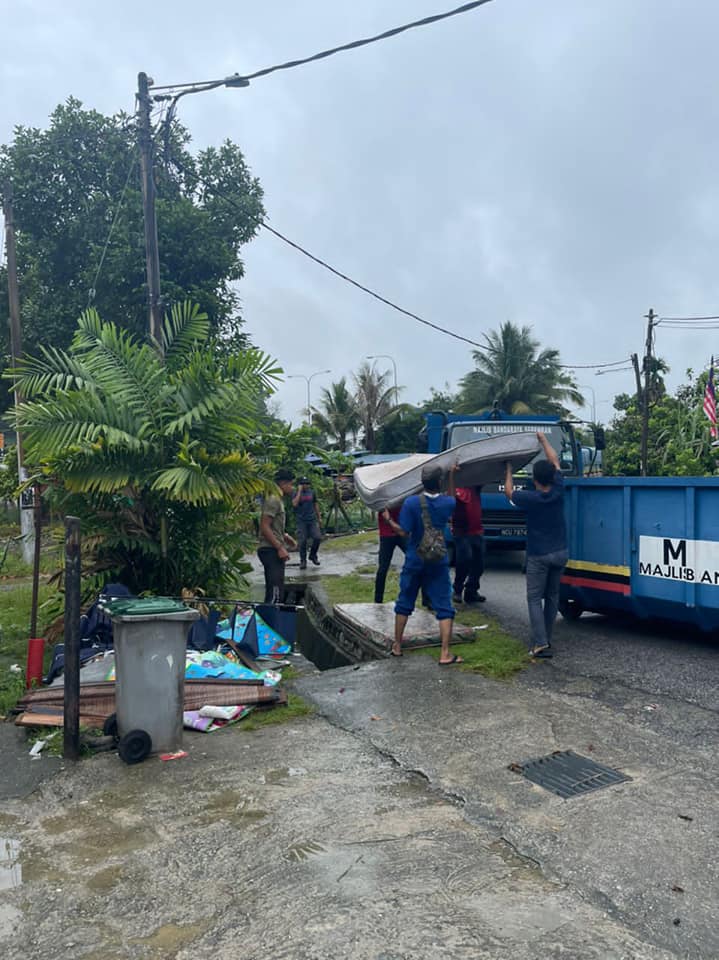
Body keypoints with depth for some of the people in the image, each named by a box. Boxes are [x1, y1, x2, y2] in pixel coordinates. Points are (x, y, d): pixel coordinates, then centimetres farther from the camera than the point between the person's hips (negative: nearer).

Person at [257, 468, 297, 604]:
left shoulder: (277, 500, 19)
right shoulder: (273, 500, -12)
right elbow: (264, 527, -20)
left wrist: (284, 536, 16)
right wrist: (280, 548, -20)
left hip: (274, 551, 11)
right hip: (271, 550, -11)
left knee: (275, 592, 13)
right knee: (275, 594, -16)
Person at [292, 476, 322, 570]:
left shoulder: (312, 492, 11)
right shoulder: (296, 494, 1)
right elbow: (295, 504, -18)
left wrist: (318, 517, 18)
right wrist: (299, 491, -15)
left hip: (312, 520, 3)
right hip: (301, 521, -3)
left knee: (318, 538, -8)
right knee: (302, 542, -5)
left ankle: (313, 556, 15)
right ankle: (303, 561, 7)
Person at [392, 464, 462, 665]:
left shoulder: (411, 503, -16)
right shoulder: (447, 503, -6)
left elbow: (404, 532, -14)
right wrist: (452, 475, 23)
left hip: (414, 561, 0)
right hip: (439, 563, 1)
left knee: (404, 604, 15)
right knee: (444, 607, 4)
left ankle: (397, 646, 25)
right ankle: (445, 654, 0)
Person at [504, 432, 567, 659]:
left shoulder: (530, 498, -17)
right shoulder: (558, 491, -6)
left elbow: (509, 491, 4)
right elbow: (555, 461, 9)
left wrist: (508, 469, 18)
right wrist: (543, 439, 19)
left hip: (539, 555, -5)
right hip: (560, 552, 5)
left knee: (535, 598, -1)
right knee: (552, 596, 14)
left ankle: (540, 644, -10)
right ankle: (546, 638, 21)